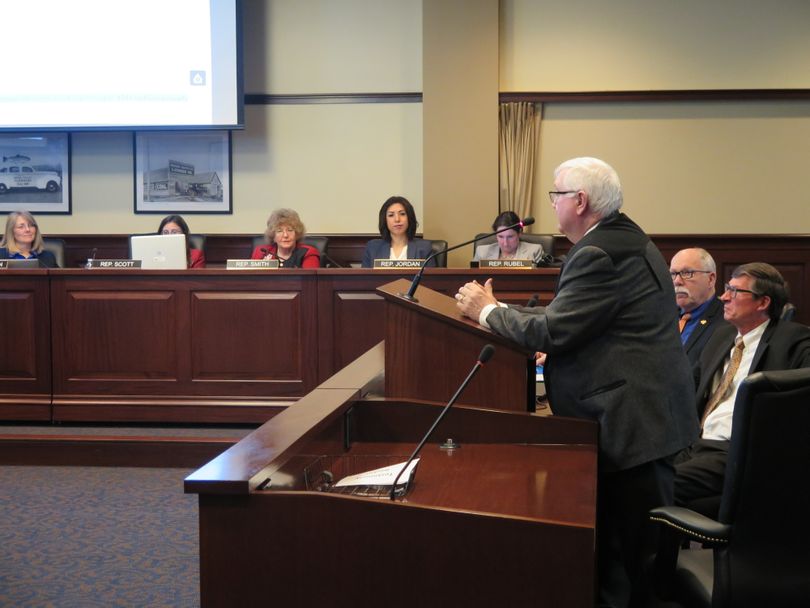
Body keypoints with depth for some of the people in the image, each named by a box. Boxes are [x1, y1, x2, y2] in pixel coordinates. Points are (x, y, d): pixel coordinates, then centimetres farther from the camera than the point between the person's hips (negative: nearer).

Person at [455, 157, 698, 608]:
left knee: (630, 548, 0)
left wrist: (488, 310, -6)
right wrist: (497, 309, 10)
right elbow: (565, 315, 15)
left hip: (635, 420, -11)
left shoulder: (601, 253, -20)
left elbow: (551, 331, -21)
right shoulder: (620, 238, 13)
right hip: (646, 415, 11)